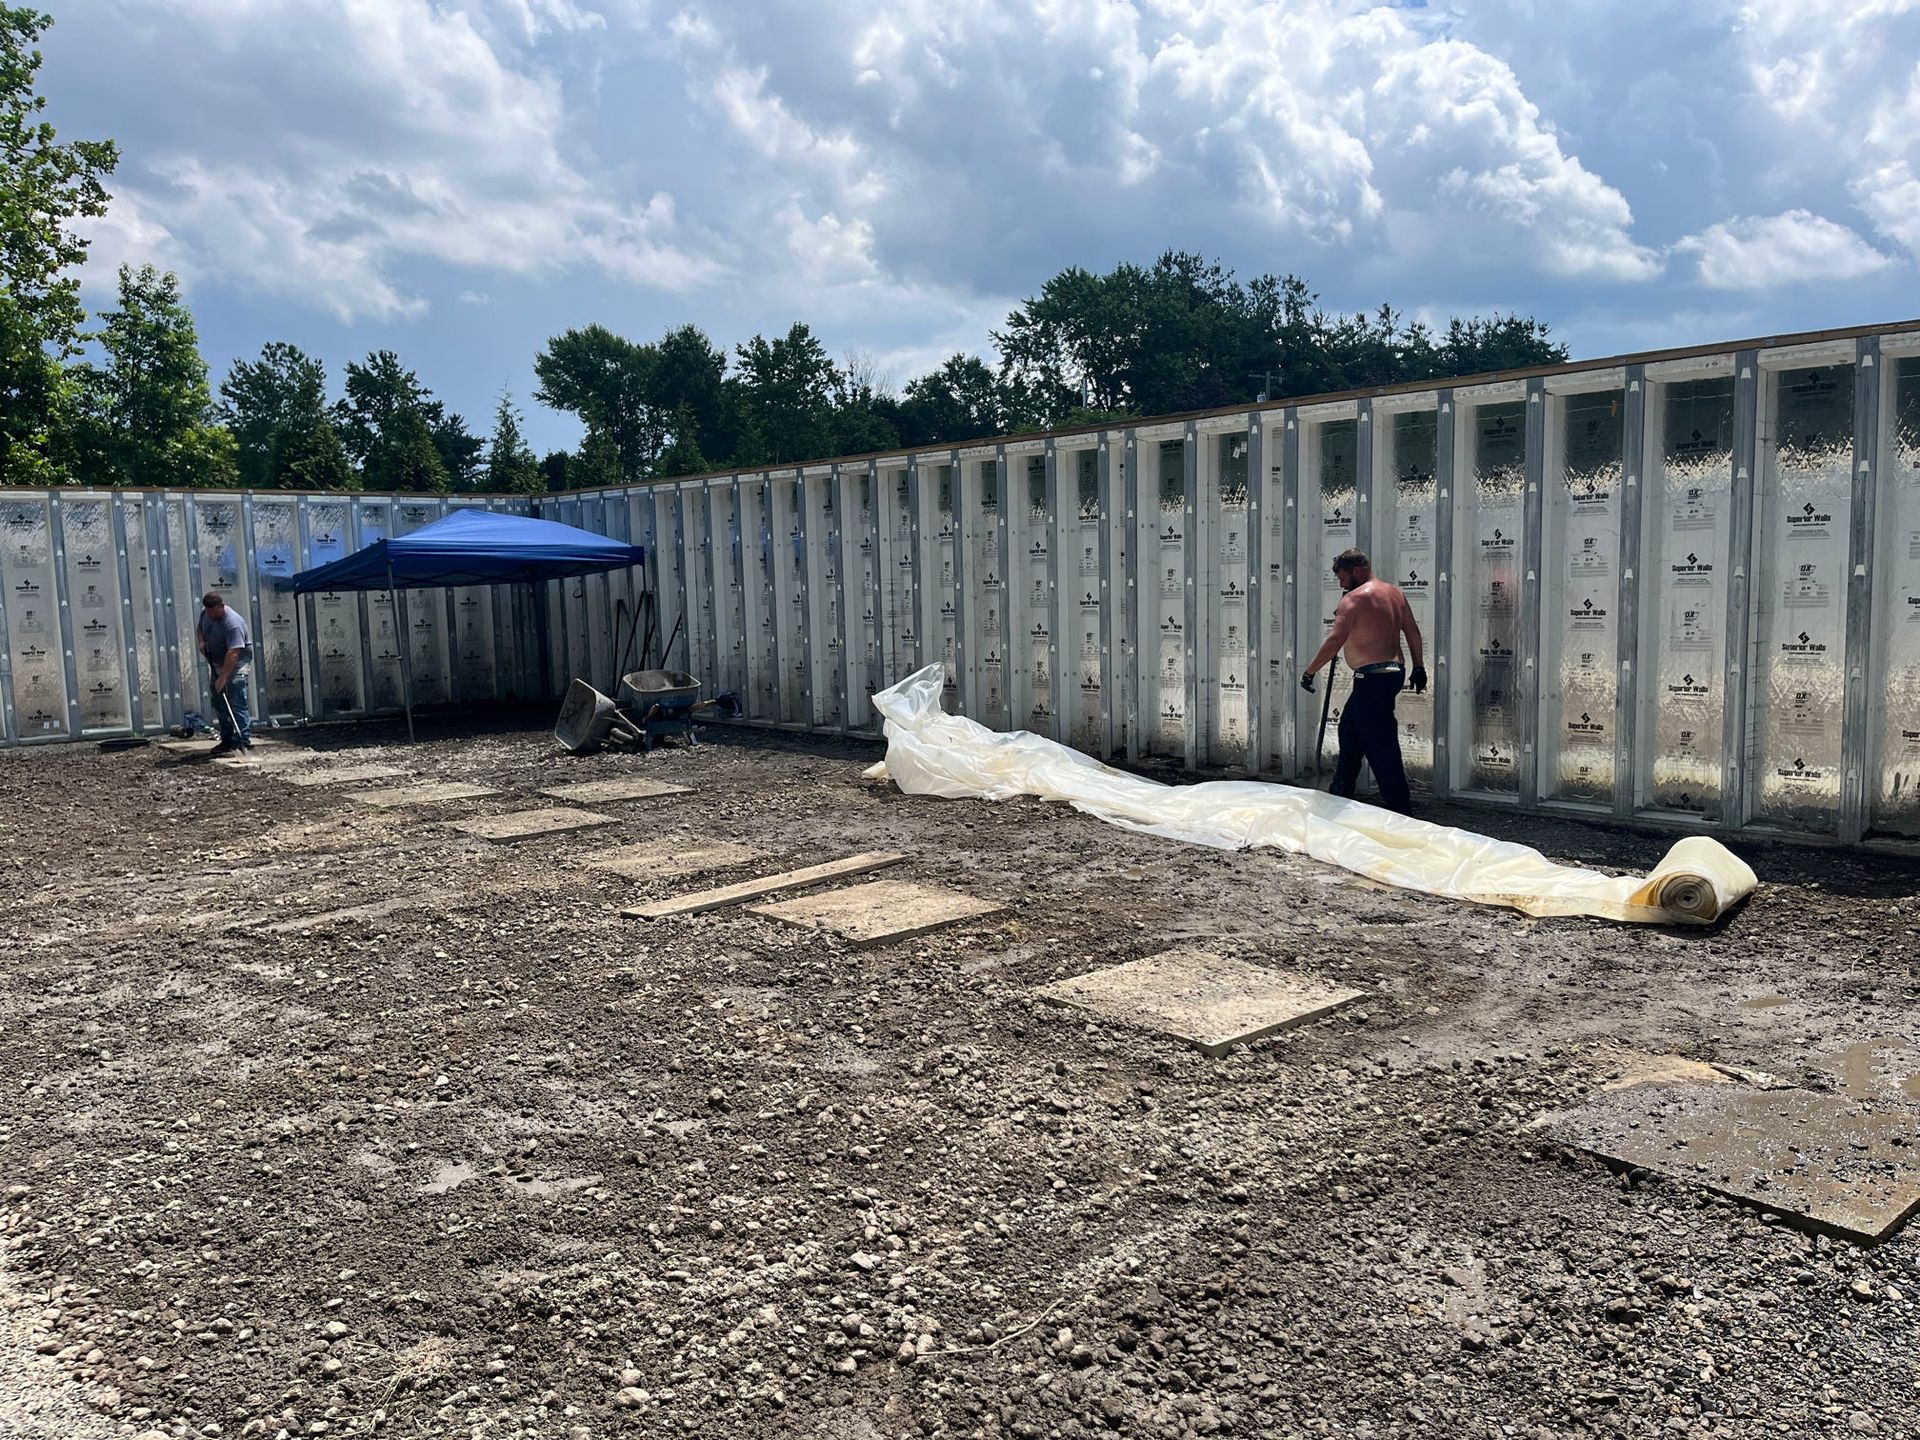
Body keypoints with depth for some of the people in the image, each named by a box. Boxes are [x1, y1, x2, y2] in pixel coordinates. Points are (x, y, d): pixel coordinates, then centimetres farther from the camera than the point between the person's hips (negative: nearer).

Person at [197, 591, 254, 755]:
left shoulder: (233, 623, -27)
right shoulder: (205, 613, 0)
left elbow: (233, 653, -31)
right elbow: (201, 628, 23)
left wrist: (223, 677, -33)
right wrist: (202, 642, 1)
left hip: (235, 666, -9)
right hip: (217, 664, 9)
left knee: (237, 705, -14)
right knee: (219, 704, 12)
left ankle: (244, 742, -15)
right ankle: (227, 740, 21)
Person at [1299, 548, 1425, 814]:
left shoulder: (1354, 599, -13)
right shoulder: (1394, 592, 13)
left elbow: (1335, 641, -21)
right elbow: (1413, 631, 15)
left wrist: (1309, 671, -16)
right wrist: (1419, 667, 21)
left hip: (1371, 678, -10)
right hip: (1393, 671, 10)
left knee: (1381, 745, -6)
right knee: (1350, 728, 22)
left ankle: (1400, 810, -4)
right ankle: (1341, 794, 30)